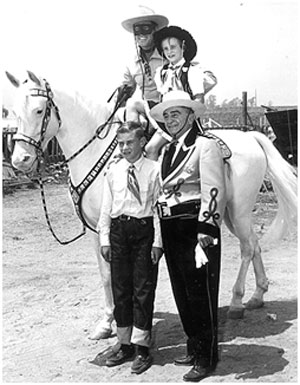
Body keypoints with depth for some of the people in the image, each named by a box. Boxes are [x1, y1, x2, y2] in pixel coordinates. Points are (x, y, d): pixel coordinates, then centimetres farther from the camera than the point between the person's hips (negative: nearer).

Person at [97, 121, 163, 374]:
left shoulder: (154, 170, -4)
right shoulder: (113, 171, 6)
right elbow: (106, 208, 8)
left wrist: (157, 241, -10)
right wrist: (105, 239, 4)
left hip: (144, 230, -4)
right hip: (118, 230, 4)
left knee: (143, 289, 1)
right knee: (120, 288, 10)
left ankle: (142, 349, 11)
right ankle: (125, 345, 23)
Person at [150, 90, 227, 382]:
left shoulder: (205, 146, -7)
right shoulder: (167, 151, 16)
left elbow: (214, 192, -15)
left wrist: (205, 232, -21)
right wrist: (159, 237, 17)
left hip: (196, 228, -8)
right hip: (170, 230, 8)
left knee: (200, 293, 0)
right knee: (181, 292, 14)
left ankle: (207, 358, 12)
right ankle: (194, 348, 29)